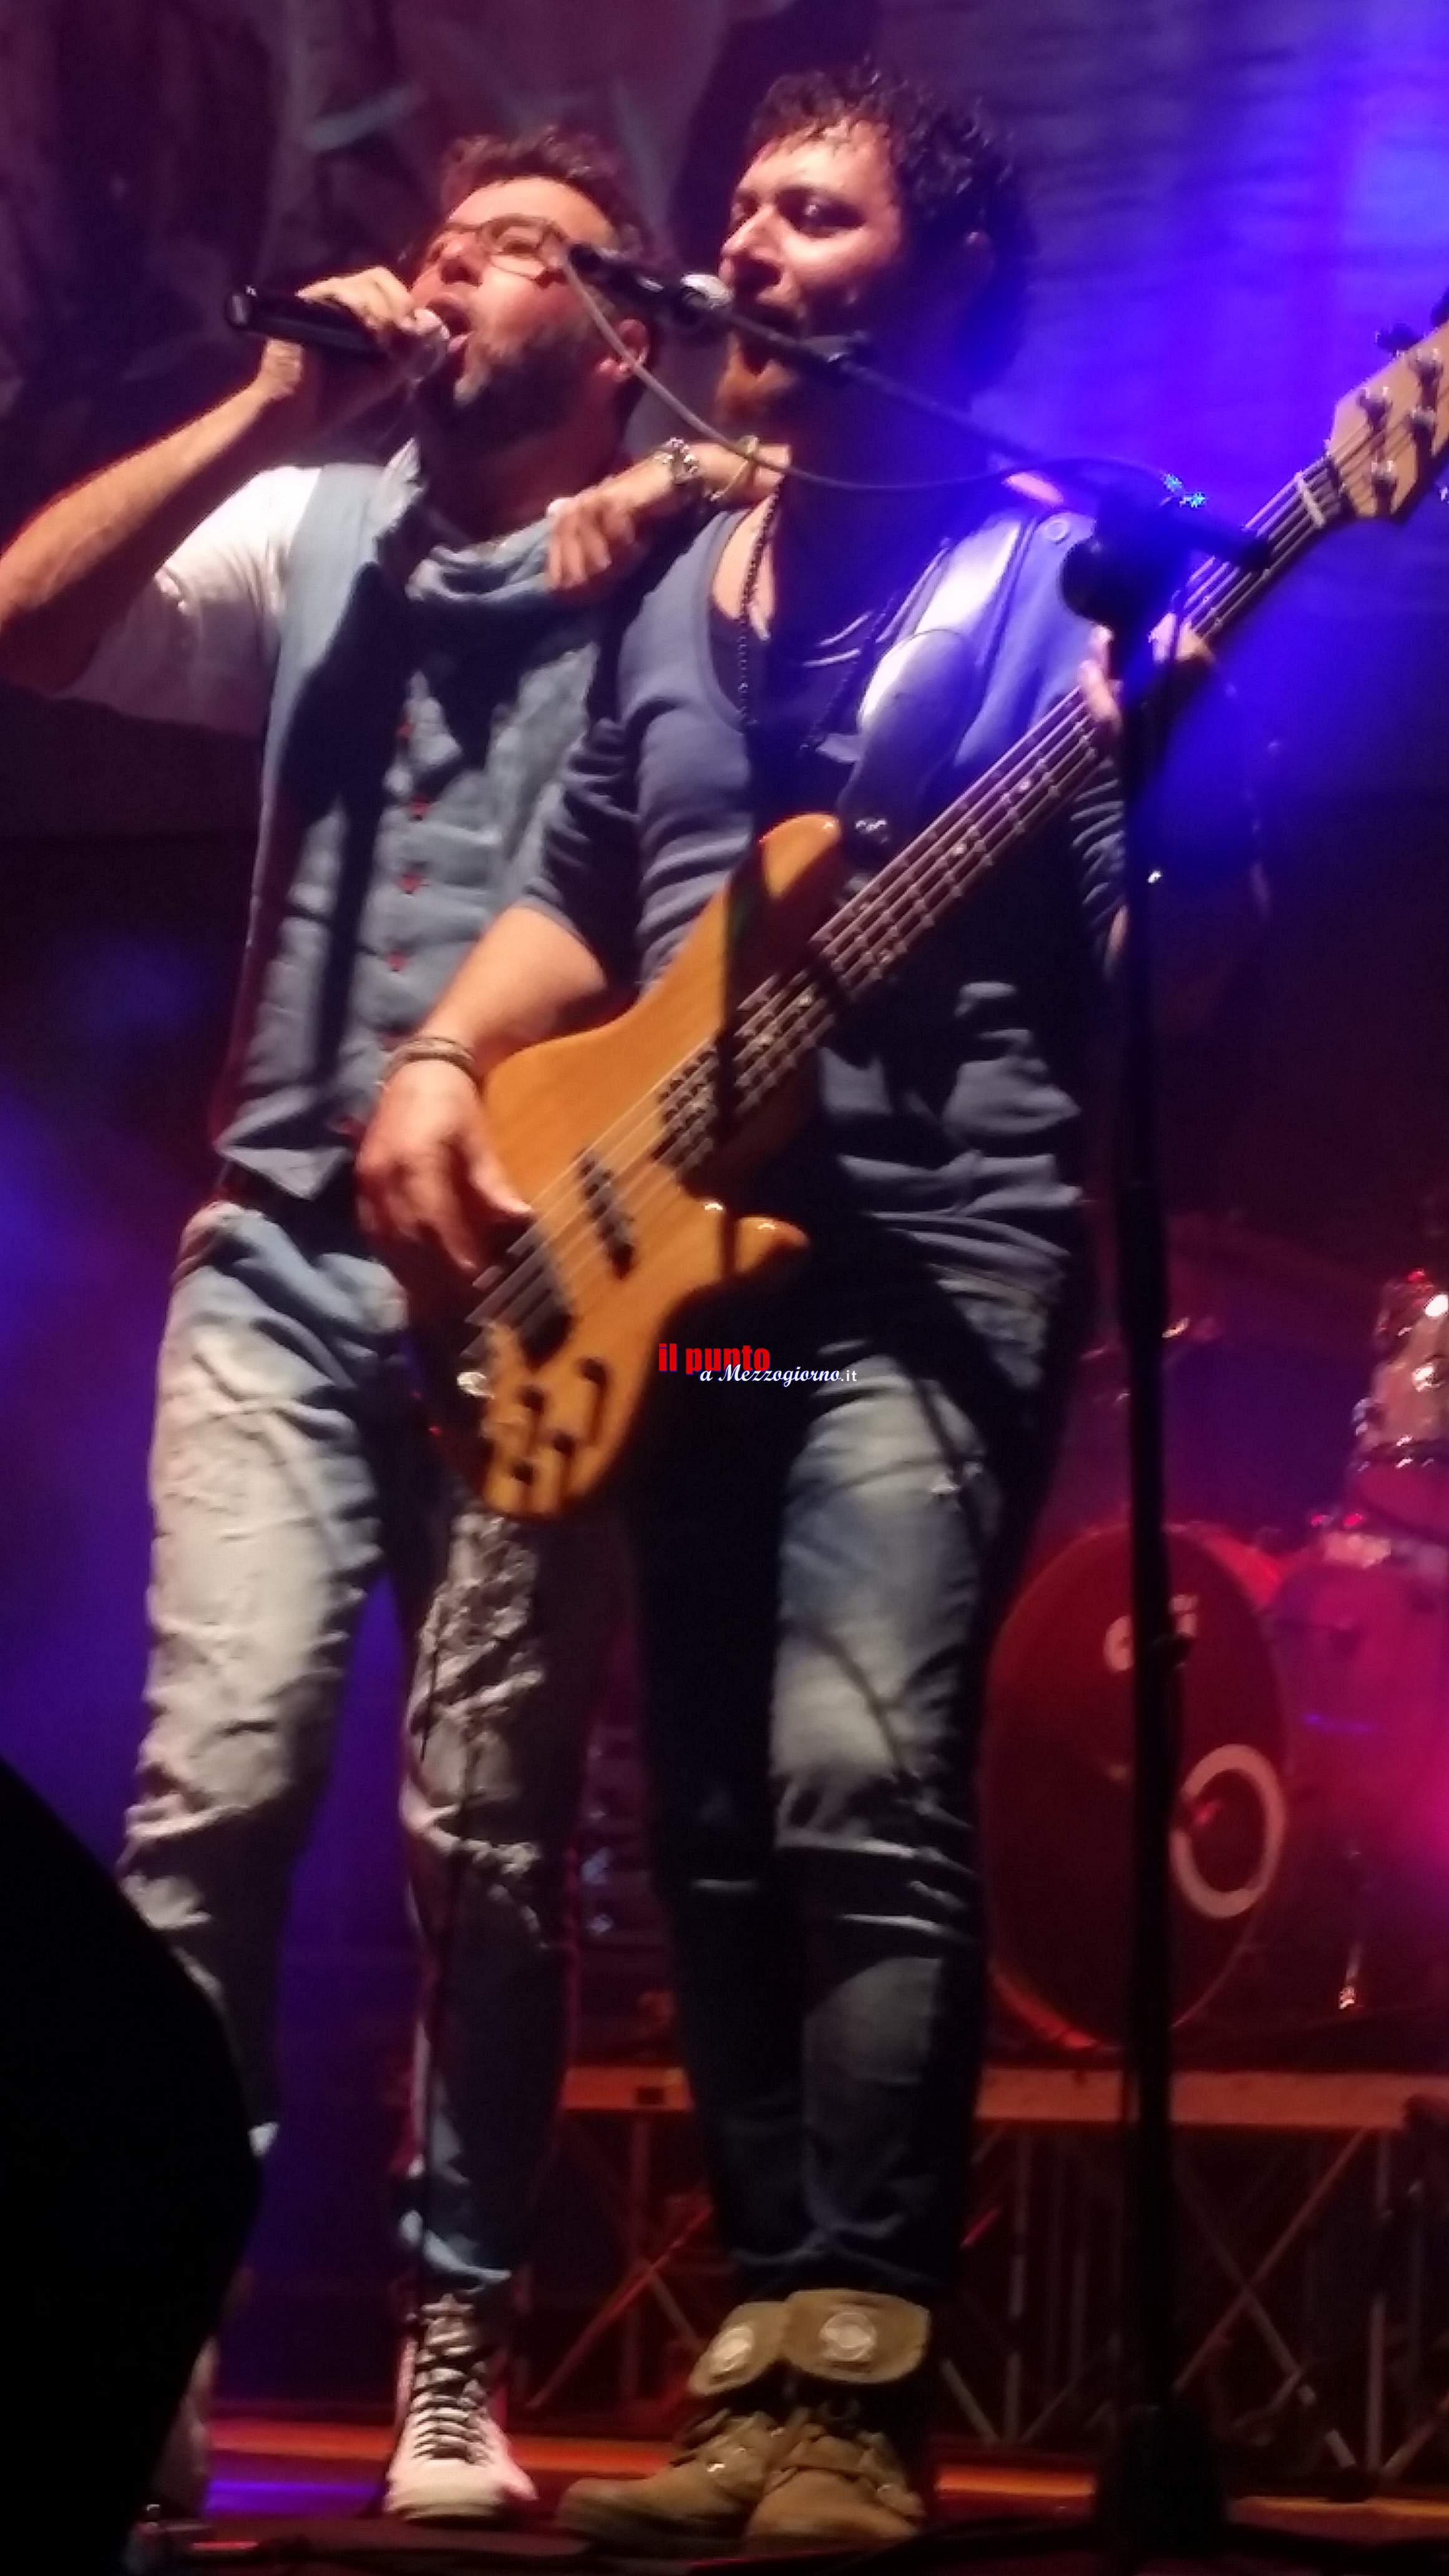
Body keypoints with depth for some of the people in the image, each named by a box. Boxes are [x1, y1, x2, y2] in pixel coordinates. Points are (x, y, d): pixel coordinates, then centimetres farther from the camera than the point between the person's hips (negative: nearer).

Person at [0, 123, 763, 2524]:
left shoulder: (680, 549, 5)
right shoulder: (309, 531, 13)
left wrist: (702, 480, -18)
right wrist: (269, 413, -3)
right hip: (286, 1256, 2)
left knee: (490, 1836, 0)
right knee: (220, 1775, -13)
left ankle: (456, 2355, 11)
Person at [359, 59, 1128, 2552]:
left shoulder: (1055, 577, 0)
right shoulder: (675, 592, 19)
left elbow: (1149, 941, -6)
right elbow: (578, 899, 24)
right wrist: (441, 1067, 6)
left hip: (932, 1261, -7)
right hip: (676, 1264, 7)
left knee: (860, 1791, -21)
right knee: (718, 1833, 5)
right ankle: (774, 2352, 12)